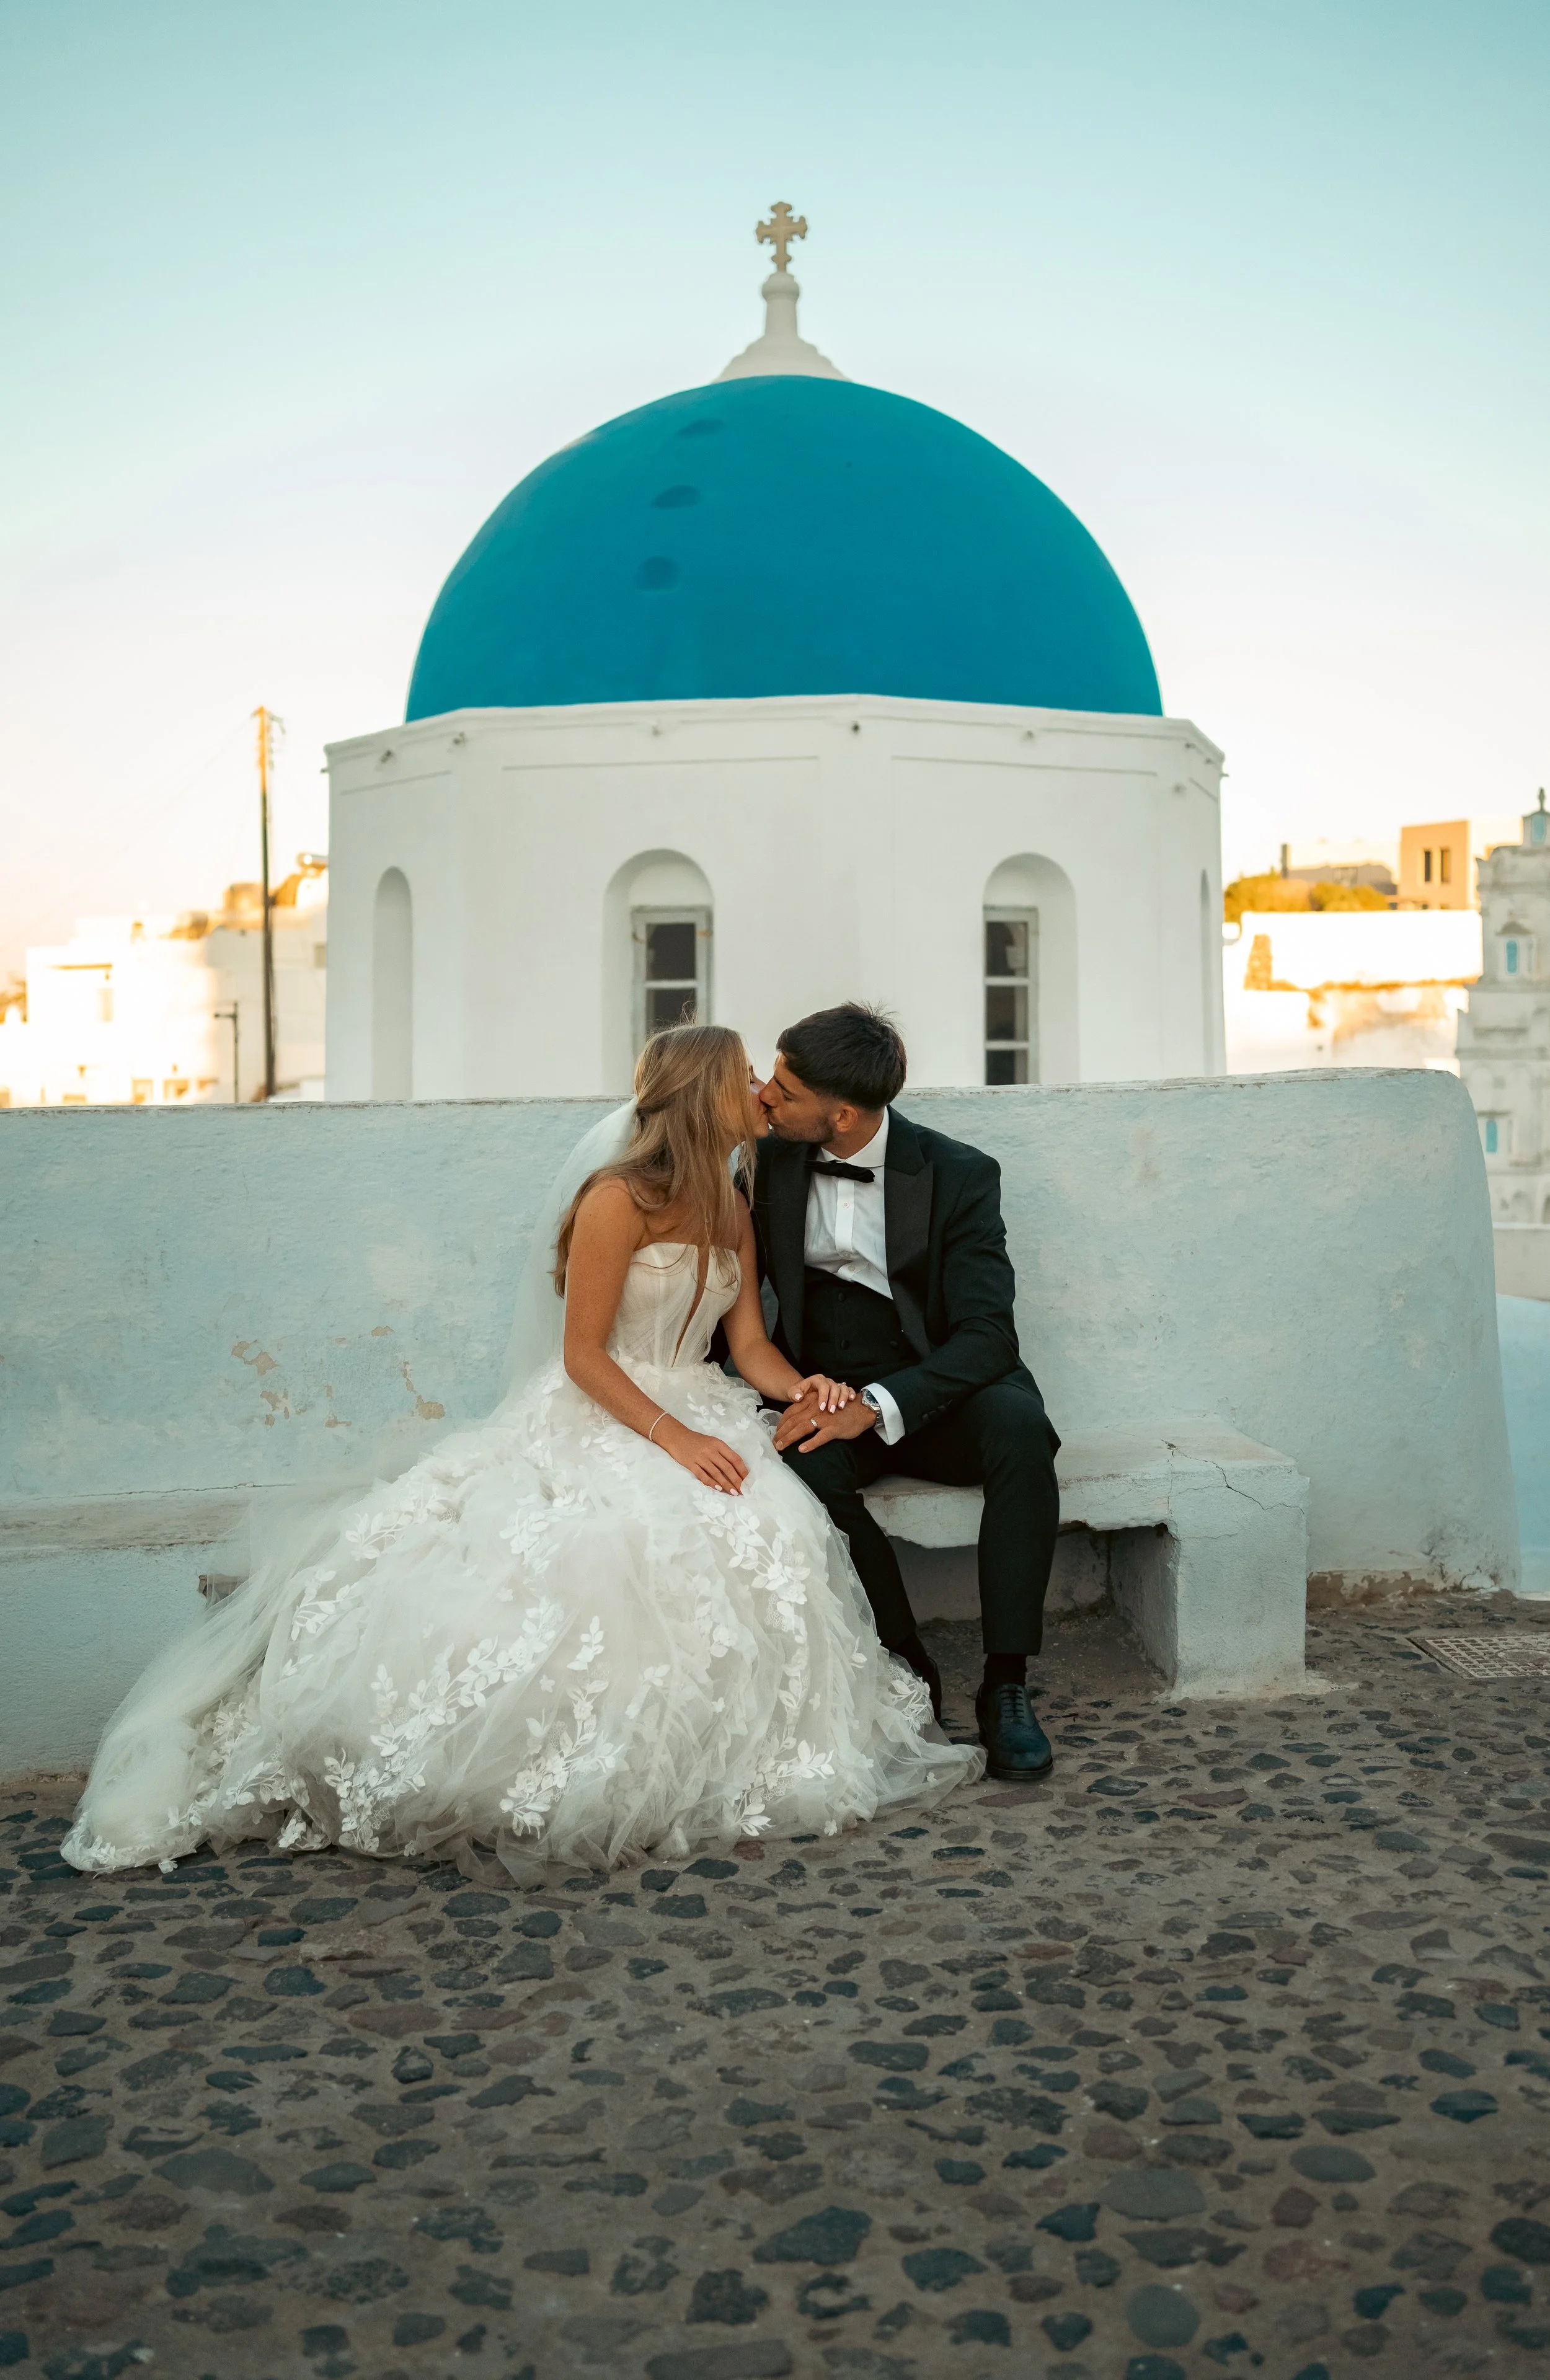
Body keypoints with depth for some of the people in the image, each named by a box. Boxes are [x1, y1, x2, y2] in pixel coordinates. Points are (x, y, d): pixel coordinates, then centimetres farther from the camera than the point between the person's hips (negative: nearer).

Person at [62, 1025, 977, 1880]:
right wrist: (675, 1438, -20)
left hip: (697, 1418, 6)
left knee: (765, 1537, -26)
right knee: (608, 1549, -35)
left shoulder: (732, 1210, 14)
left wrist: (799, 1386, -10)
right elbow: (582, 1354, -12)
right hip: (594, 1420, -6)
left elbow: (750, 1343, 12)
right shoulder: (618, 1199, -10)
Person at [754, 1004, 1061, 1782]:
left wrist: (878, 1404, -32)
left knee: (1018, 1425, -35)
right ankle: (907, 1676, -15)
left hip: (934, 1393, -1)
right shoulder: (772, 1163, 0)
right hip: (825, 1393, 2)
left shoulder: (960, 1175, -11)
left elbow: (986, 1335, -18)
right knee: (804, 1465, -34)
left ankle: (1005, 1684, -25)